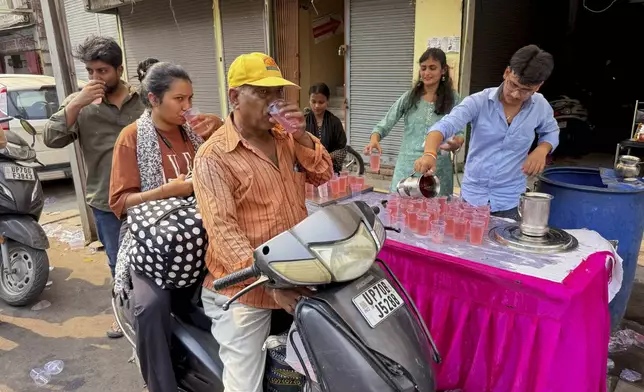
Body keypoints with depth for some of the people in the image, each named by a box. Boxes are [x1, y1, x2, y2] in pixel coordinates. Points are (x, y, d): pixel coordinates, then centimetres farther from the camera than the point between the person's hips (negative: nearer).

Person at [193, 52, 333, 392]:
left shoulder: (286, 138, 7)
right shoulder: (213, 156, -15)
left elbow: (324, 177, 5)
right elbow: (223, 229, -22)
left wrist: (303, 136, -12)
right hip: (247, 287, -6)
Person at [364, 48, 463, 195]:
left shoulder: (452, 100, 3)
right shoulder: (409, 97, 2)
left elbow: (459, 133, 6)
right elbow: (385, 124, -2)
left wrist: (457, 143, -17)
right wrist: (374, 140, -23)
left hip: (438, 170, 0)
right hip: (408, 167, 0)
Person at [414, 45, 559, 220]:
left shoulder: (540, 106, -4)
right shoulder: (479, 101, -14)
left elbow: (551, 131, 16)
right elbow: (444, 125, -27)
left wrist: (541, 150, -7)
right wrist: (430, 154, -48)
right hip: (473, 195, -1)